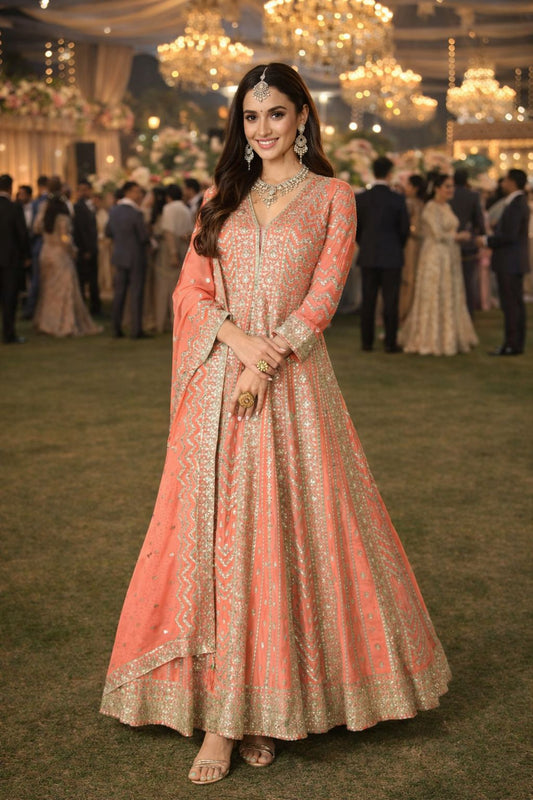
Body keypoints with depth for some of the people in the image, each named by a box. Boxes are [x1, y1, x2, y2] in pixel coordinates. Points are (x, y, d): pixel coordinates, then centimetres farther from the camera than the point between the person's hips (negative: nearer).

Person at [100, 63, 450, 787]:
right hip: (219, 382, 2)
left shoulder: (332, 196, 7)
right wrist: (239, 339, -11)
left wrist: (267, 361, -13)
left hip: (293, 384, -2)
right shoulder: (223, 196, 15)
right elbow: (191, 290, 7)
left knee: (284, 531, -2)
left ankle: (270, 703, 12)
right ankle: (220, 716, 2)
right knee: (214, 532, -3)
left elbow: (323, 297, -2)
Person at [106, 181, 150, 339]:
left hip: (119, 257, 6)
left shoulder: (114, 211, 3)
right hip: (136, 258, -6)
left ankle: (116, 329, 14)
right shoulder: (136, 213, -18)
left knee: (119, 293, 11)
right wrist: (147, 240, 6)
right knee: (136, 294, 0)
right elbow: (144, 237, -16)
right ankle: (136, 330, 1)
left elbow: (108, 232, 12)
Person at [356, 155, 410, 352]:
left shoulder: (361, 198, -2)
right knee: (390, 301, 1)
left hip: (367, 256, 3)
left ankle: (367, 341, 11)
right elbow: (404, 229, -3)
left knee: (368, 299, 8)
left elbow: (356, 227, 4)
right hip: (391, 256, -2)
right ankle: (390, 342, 2)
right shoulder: (397, 199, -8)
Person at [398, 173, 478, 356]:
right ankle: (430, 341, 4)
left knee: (450, 299, 10)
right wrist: (459, 236, -5)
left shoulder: (447, 207, 14)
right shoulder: (430, 208, -12)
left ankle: (449, 339, 17)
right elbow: (438, 235, -17)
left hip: (450, 258, 9)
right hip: (434, 257, -9)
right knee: (433, 298, -3)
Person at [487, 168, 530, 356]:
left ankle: (512, 345, -6)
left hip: (510, 263, -10)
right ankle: (517, 343, 17)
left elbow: (509, 236, -23)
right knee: (516, 303, 12)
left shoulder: (516, 205, -17)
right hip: (513, 262, 10)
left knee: (511, 303, -8)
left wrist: (487, 241, -13)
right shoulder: (519, 203, 15)